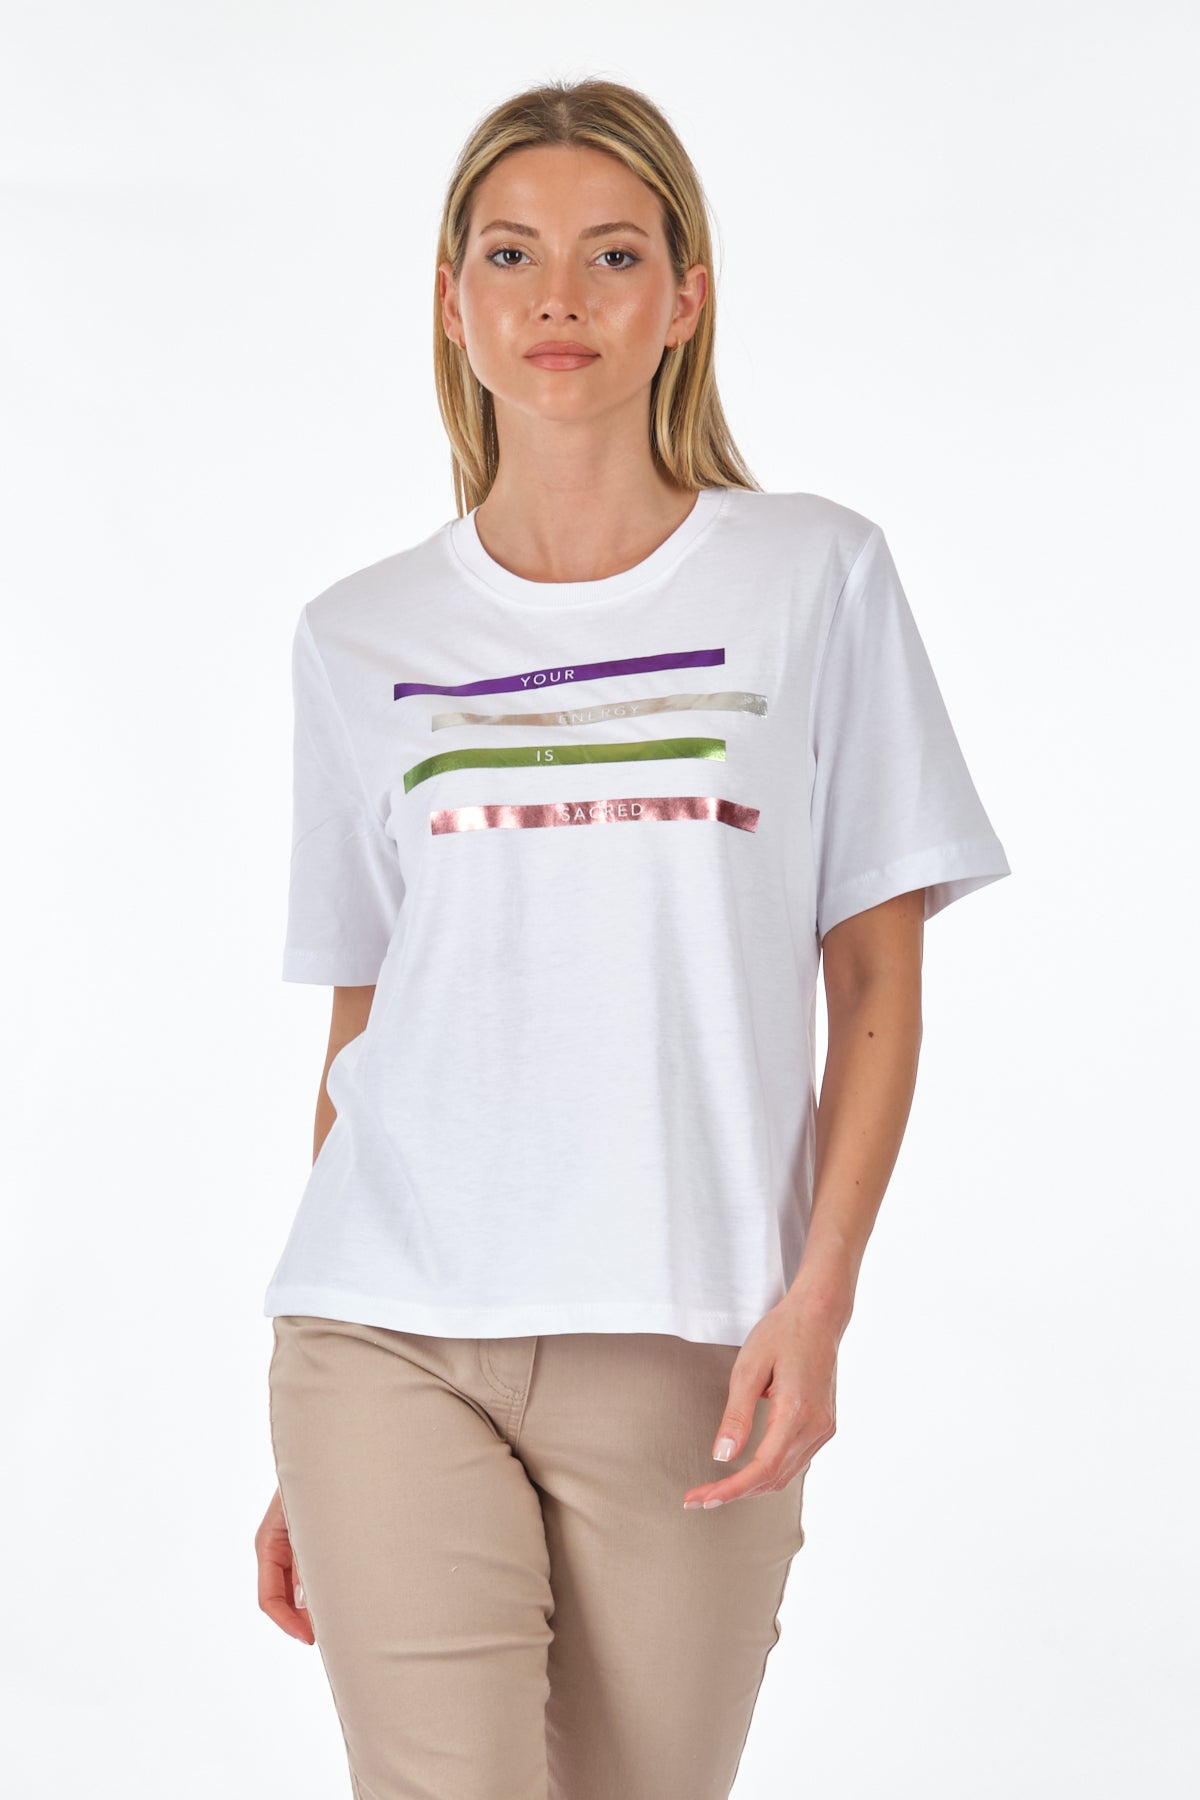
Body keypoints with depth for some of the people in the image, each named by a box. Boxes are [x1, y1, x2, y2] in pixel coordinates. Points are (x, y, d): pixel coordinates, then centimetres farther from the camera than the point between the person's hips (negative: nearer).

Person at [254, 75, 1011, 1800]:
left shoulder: (816, 580, 5)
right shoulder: (360, 640, 10)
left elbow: (876, 985, 4)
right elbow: (360, 1029, 14)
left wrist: (819, 1298, -9)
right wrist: (302, 1450, 14)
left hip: (689, 1352, -1)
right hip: (391, 1338, 1)